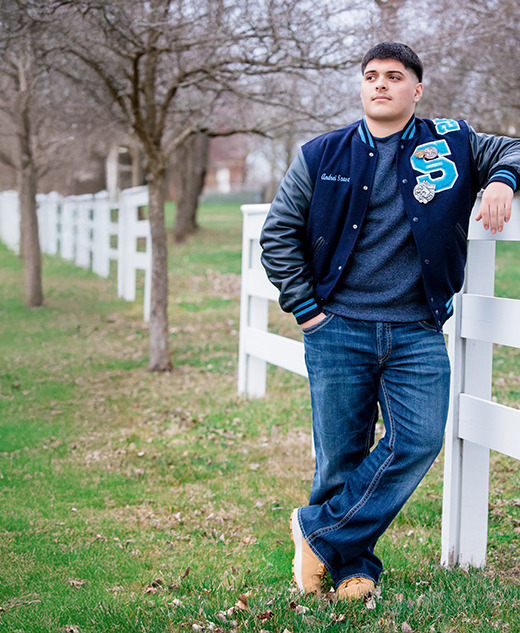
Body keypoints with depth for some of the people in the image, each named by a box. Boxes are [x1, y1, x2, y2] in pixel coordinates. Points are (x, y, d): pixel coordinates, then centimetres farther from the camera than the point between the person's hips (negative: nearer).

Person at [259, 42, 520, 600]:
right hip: (338, 330, -1)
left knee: (419, 442, -11)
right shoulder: (321, 156, 6)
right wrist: (305, 308, 2)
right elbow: (277, 235, 9)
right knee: (340, 456, 2)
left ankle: (320, 532, 6)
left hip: (417, 334, 1)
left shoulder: (451, 144, 8)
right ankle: (353, 569, 21)